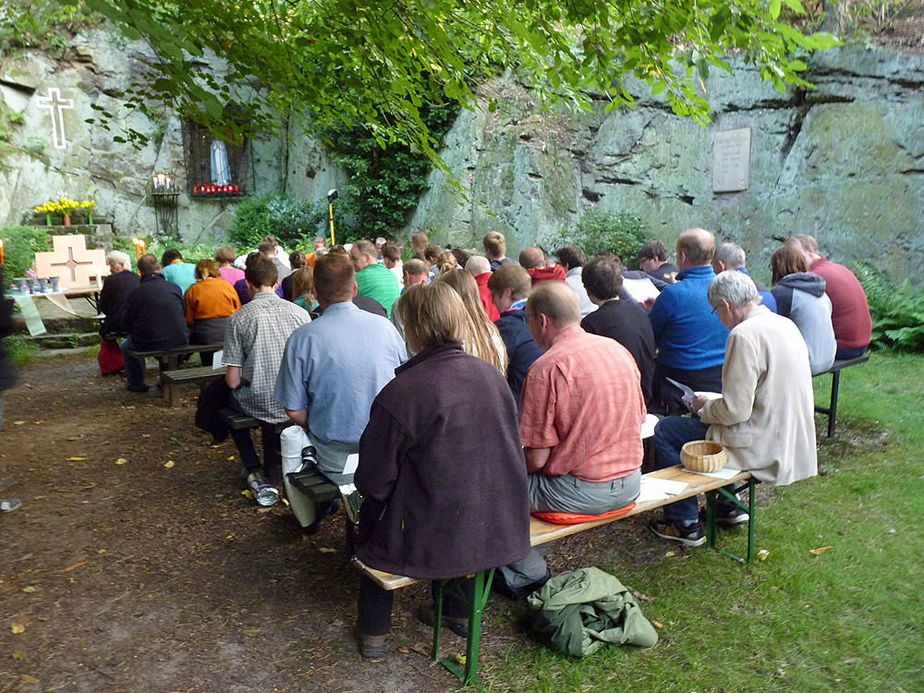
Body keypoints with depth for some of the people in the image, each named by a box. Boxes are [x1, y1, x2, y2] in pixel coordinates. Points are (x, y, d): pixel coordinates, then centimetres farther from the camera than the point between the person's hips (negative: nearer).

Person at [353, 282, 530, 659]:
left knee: (373, 509, 26)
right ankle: (458, 610, 49)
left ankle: (373, 631, 37)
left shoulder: (399, 393, -22)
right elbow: (509, 452, 7)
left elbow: (373, 482, -14)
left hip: (434, 539, -4)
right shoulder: (492, 376, -6)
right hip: (497, 532, 5)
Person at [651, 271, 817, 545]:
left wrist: (704, 407, -2)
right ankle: (729, 506, 33)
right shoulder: (785, 324, 6)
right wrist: (711, 406, 17)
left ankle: (685, 524, 11)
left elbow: (735, 410, -23)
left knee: (665, 430, 2)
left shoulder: (744, 334, -22)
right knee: (704, 418, 29)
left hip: (764, 447, -9)